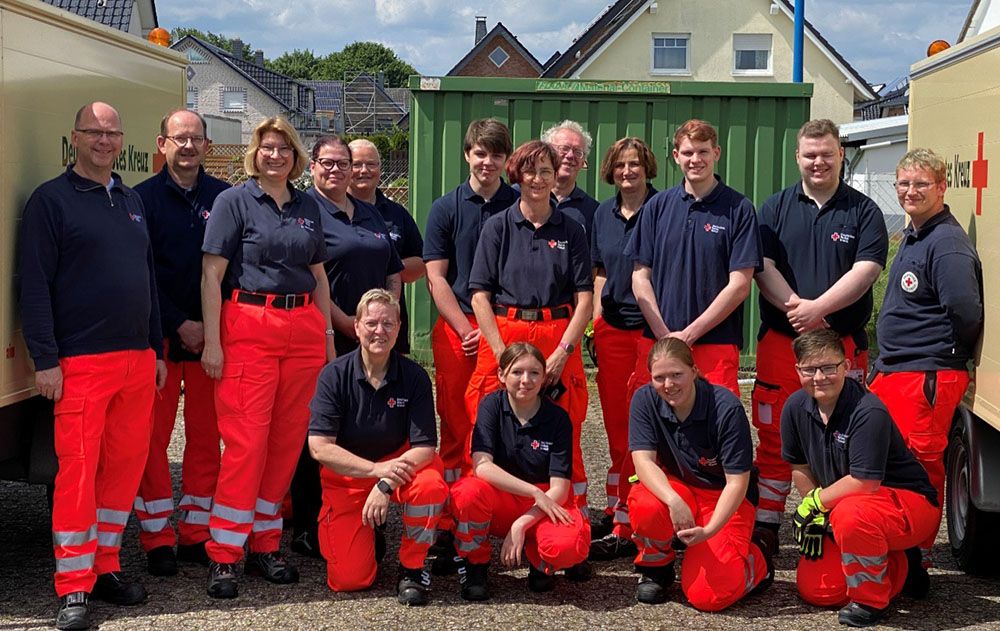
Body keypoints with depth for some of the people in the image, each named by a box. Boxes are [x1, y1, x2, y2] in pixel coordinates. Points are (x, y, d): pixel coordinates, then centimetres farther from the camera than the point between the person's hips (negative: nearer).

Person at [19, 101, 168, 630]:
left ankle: (105, 568, 21)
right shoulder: (51, 200, -2)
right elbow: (34, 285, -8)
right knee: (77, 470, -6)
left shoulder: (132, 202, 17)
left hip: (138, 361, 6)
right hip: (80, 363, -6)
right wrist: (45, 359, -14)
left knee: (125, 466, 8)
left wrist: (157, 350, 18)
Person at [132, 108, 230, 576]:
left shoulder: (225, 198, 6)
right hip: (158, 335, -2)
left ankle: (197, 533, 16)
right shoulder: (143, 198, 1)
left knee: (206, 434, 6)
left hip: (212, 335, 2)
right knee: (153, 435, 0)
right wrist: (180, 325, -10)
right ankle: (157, 539, 9)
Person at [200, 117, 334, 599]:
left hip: (303, 328, 5)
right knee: (246, 439, -8)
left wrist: (327, 334, 14)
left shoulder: (307, 206, 15)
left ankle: (265, 544, 17)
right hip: (250, 328, -5)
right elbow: (212, 274, -4)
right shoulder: (234, 202, 1)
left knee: (288, 438, 6)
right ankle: (223, 555, -1)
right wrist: (212, 341, -11)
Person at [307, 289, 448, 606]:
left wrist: (386, 484, -27)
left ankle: (412, 567, -9)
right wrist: (376, 469, -24)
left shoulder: (414, 376, -9)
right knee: (349, 579, -13)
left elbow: (425, 447, -13)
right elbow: (319, 446, -16)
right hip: (346, 475, 0)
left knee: (430, 487, -36)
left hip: (399, 464, 1)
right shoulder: (335, 375, -11)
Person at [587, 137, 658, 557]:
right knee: (616, 427, 11)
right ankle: (615, 512, 23)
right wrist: (596, 320, 12)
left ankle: (626, 529, -2)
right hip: (612, 330, 5)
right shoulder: (603, 214, 12)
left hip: (652, 330, -5)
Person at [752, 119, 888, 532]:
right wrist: (795, 306, -15)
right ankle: (764, 528, 12)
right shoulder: (776, 208, 10)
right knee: (773, 437, 4)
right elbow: (761, 265, 0)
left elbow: (866, 270, -7)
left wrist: (817, 308, -17)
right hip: (780, 340, 1)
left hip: (843, 342, -1)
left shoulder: (864, 211, 5)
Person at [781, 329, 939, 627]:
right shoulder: (795, 408, -6)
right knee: (814, 590, -2)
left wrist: (815, 502, -18)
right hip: (844, 504, 8)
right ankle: (901, 568, 19)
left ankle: (870, 600, -15)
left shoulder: (869, 412, -28)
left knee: (851, 513, -40)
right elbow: (800, 467, 6)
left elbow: (864, 482, -30)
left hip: (910, 503, -8)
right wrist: (816, 516, 1)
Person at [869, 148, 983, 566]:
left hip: (928, 378, -10)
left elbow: (966, 313, -23)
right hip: (891, 373, 10)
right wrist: (886, 363, 17)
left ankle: (918, 559, 9)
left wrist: (948, 358, -6)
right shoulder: (912, 237, 15)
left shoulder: (947, 244, -16)